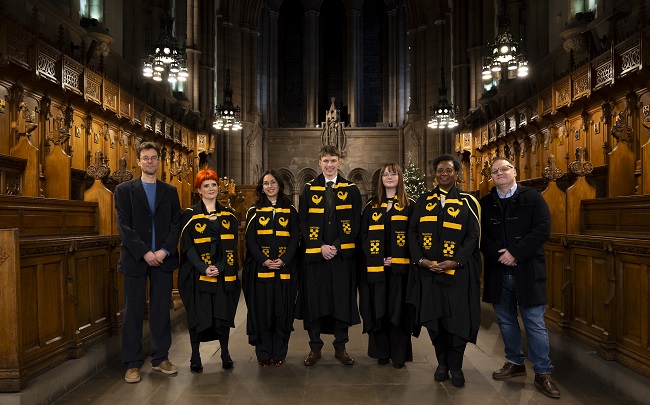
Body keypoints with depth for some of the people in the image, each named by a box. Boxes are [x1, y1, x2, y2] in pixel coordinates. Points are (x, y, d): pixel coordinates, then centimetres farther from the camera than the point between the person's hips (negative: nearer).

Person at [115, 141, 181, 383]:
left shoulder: (170, 191, 10)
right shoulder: (124, 190, 3)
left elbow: (176, 224, 4)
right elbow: (124, 226, -5)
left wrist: (165, 250, -10)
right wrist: (145, 253, -13)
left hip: (163, 259, 2)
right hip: (135, 259, -2)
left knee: (161, 310, 8)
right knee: (133, 313, 4)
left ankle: (160, 358, 20)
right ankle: (132, 363, 15)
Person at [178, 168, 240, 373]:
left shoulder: (228, 215, 9)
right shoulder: (190, 215, 1)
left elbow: (232, 245, 3)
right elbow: (187, 245, -5)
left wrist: (220, 267, -11)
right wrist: (203, 268, -16)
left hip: (224, 274, 2)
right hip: (197, 274, -2)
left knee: (223, 313, 6)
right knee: (198, 315, 3)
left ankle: (225, 353, 21)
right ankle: (195, 356, 18)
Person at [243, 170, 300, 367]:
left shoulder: (290, 211, 8)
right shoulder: (254, 211, 7)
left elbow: (295, 238, 2)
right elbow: (250, 240, 1)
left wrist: (283, 260, -13)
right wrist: (264, 261, -13)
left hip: (285, 268, 1)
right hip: (260, 268, 0)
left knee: (282, 311, 3)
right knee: (262, 311, 1)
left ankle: (279, 352, 15)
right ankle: (263, 353, 13)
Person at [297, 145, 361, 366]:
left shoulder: (351, 190, 6)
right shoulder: (308, 190, 6)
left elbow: (354, 223, 0)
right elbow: (303, 223, 1)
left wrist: (336, 246, -10)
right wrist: (320, 246, -10)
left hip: (343, 254, 0)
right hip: (314, 254, 0)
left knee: (342, 301, 5)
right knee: (314, 300, 4)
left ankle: (340, 347, 19)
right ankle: (315, 347, 18)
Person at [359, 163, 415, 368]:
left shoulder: (409, 205, 5)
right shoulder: (371, 207, 10)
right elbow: (364, 236, 7)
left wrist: (396, 258, -11)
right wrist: (378, 258, -7)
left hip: (400, 267, -1)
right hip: (376, 267, 2)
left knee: (399, 309, 1)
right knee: (378, 309, 4)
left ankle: (399, 353, 12)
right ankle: (382, 351, 16)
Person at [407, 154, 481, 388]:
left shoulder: (467, 202, 3)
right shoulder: (423, 201, 9)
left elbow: (473, 235, -3)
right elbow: (413, 232, 5)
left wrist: (455, 261, -15)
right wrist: (420, 259, -9)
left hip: (458, 271, -2)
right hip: (428, 270, 2)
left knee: (458, 319, 1)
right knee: (433, 318, 6)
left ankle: (456, 366, 19)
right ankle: (442, 362, 25)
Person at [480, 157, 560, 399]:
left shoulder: (532, 197, 0)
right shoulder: (485, 203, 8)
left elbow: (542, 229, -10)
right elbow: (481, 235, 3)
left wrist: (515, 252, -16)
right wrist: (498, 254, -12)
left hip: (527, 271, -3)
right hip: (498, 272, 3)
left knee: (535, 323, 2)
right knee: (506, 321, 13)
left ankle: (543, 373, 14)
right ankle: (515, 363, 30)